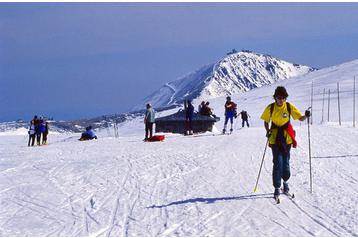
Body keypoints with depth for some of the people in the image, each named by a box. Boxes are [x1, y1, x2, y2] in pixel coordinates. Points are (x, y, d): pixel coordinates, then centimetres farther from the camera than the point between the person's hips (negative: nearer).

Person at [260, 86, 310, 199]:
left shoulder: (289, 107, -3)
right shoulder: (270, 108, -4)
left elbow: (300, 118, -1)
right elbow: (266, 121, 8)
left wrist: (306, 116, -22)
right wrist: (268, 131, -8)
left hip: (287, 137, 1)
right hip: (275, 138, -1)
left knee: (285, 161, 3)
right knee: (278, 162, -10)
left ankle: (285, 182, 29)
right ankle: (277, 187, -3)